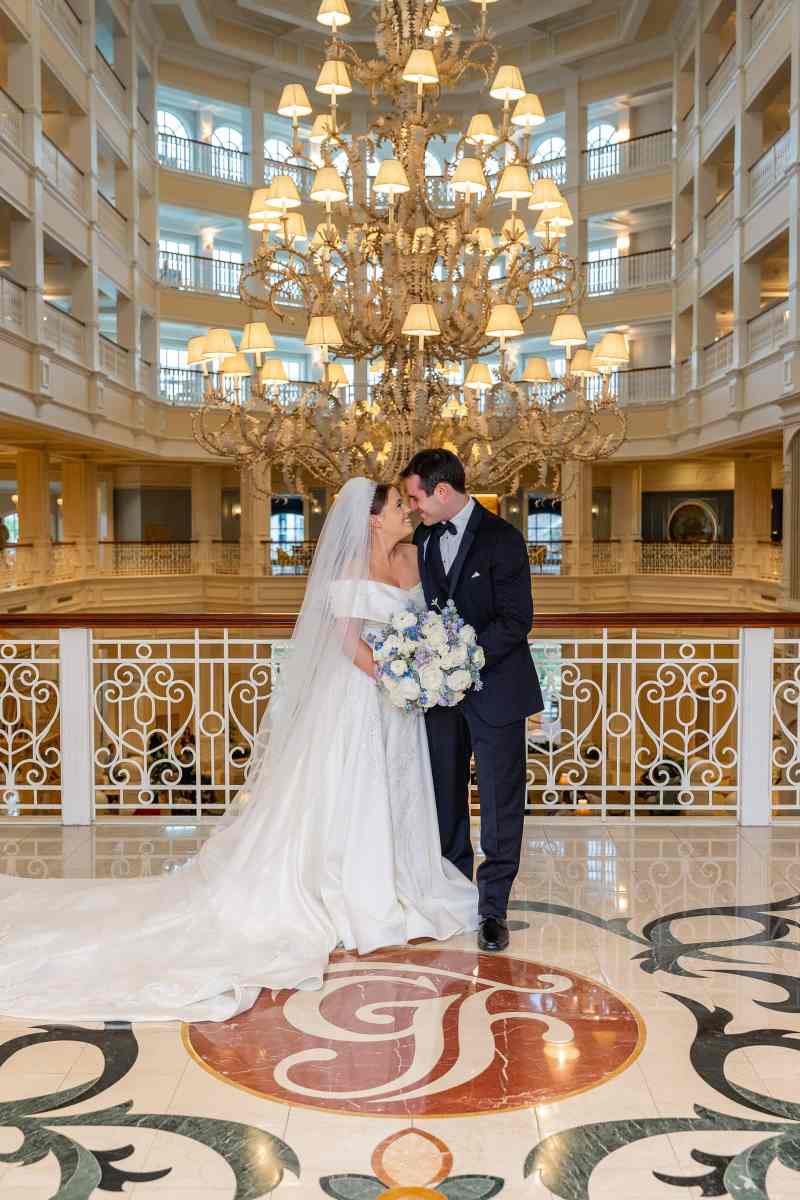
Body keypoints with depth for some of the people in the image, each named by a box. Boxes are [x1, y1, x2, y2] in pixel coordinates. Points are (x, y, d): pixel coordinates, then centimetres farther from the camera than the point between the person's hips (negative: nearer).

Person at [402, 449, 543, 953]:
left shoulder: (502, 538, -12)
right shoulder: (424, 539, 7)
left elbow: (517, 620, -17)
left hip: (494, 688, -6)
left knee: (500, 802, 2)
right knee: (446, 796, 13)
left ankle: (494, 908, 12)